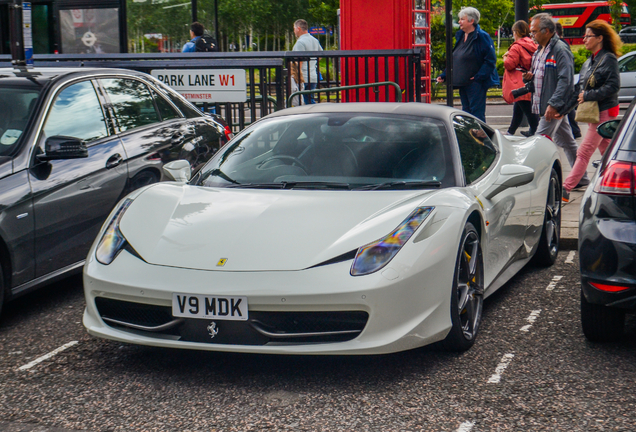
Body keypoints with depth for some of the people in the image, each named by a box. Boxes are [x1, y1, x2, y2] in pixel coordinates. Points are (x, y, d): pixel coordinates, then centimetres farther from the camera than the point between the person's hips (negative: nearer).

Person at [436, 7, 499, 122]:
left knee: (477, 113, -6)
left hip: (475, 83, -8)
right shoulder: (460, 36, 14)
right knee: (466, 112, 13)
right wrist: (443, 75, 12)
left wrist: (478, 77, -19)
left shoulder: (482, 37, -12)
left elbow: (490, 60, -15)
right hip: (463, 83, 8)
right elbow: (454, 60, 20)